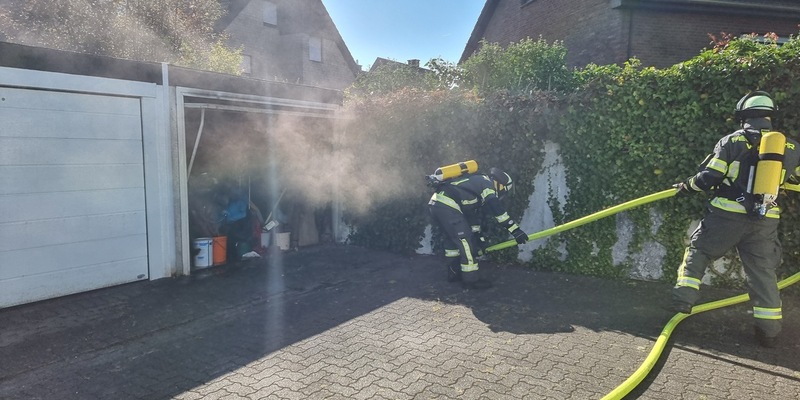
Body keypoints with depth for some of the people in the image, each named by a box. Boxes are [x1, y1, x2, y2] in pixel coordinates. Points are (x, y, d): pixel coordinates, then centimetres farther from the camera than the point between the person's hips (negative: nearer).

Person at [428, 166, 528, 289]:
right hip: (446, 206, -10)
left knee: (453, 238, 23)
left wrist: (478, 235, 33)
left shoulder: (477, 182, 27)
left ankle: (454, 273, 34)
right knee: (465, 240, -4)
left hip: (435, 203, 10)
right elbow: (497, 209, -13)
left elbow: (475, 213, 31)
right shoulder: (487, 183, -1)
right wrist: (515, 230, -15)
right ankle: (470, 280, 4)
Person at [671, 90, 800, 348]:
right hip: (765, 220, 3)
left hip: (726, 215, -3)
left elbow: (708, 177, -8)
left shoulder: (732, 141, -3)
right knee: (764, 271, 11)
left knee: (698, 252, 14)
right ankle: (769, 330, 13)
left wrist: (686, 186, 9)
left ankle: (683, 299, 6)